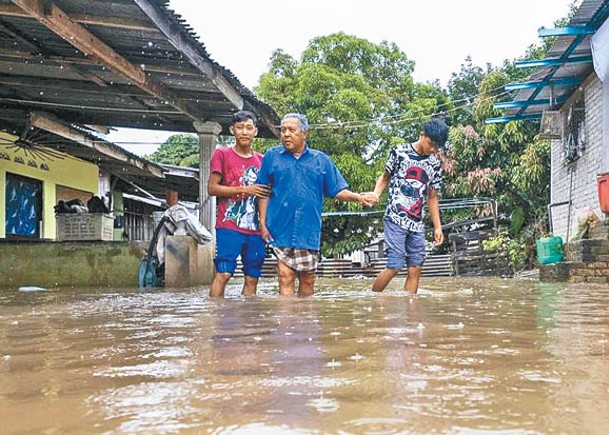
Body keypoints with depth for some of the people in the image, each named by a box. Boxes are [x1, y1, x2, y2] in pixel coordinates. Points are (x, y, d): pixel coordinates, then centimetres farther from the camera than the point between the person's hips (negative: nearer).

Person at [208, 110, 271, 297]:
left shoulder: (261, 160, 15)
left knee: (252, 278, 5)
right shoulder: (222, 154, 3)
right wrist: (244, 190, -10)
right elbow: (212, 188, -4)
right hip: (229, 226, -5)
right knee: (223, 273, -11)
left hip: (255, 229, 5)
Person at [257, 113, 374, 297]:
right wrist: (263, 223, -1)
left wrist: (358, 197, -10)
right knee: (286, 276, -5)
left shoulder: (321, 160, 10)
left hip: (309, 231, 2)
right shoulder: (272, 156, 7)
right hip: (281, 230, -2)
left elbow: (338, 190, 8)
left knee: (308, 278, 9)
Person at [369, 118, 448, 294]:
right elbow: (385, 177, 9)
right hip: (396, 219, -5)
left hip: (417, 224, 5)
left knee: (415, 269, 2)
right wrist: (375, 193, -11)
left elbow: (432, 197, 17)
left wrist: (437, 227, 13)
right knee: (394, 265, -11)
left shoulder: (435, 164, 10)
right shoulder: (400, 152, -1)